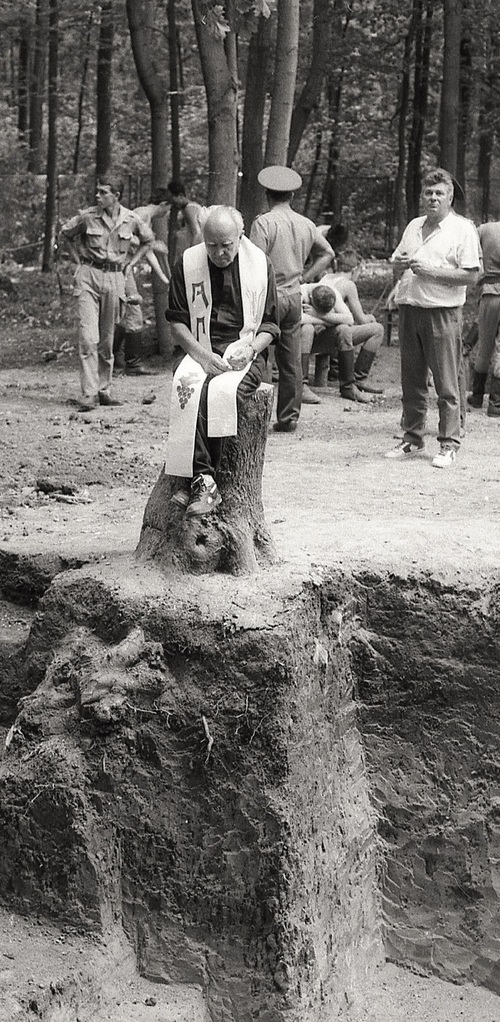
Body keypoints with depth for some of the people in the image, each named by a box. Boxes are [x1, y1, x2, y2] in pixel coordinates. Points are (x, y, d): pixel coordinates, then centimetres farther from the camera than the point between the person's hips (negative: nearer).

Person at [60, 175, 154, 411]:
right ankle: (89, 394, -14)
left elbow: (148, 239, 20)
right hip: (89, 276, -2)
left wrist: (130, 261, 12)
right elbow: (66, 233, 15)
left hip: (115, 278, 2)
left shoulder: (131, 220, 0)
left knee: (107, 339, 8)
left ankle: (104, 390, 20)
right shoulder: (87, 217, -3)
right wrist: (78, 259, 9)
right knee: (88, 336, -13)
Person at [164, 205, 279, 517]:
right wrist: (201, 354, -11)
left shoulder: (260, 265, 5)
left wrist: (250, 349, -12)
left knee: (221, 391, -34)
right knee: (187, 386, -34)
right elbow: (177, 321, 6)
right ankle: (204, 481, -36)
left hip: (243, 353, -1)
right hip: (197, 348, 1)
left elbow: (270, 325, 8)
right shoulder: (188, 264, 6)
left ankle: (197, 480, -26)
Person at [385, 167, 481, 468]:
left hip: (442, 312, -6)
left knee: (447, 384, -3)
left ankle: (449, 445, 2)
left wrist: (430, 270, -16)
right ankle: (412, 440, 18)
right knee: (412, 381, 9)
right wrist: (400, 264, -1)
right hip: (410, 308, 6)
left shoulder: (463, 229, -2)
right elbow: (397, 271, 23)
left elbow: (471, 275, -11)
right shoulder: (414, 227, 17)